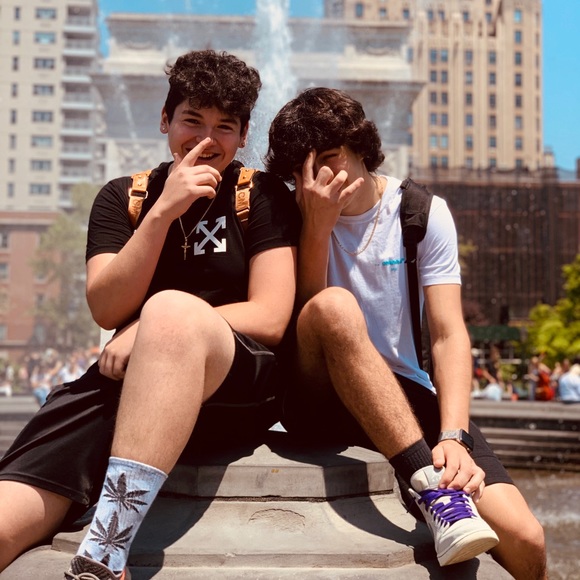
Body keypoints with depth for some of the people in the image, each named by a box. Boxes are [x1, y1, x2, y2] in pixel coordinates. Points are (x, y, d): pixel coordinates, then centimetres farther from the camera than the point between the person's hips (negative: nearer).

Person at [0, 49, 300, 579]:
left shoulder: (264, 197, 8)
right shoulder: (123, 198, 14)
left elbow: (270, 318, -2)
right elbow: (107, 310, 1)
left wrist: (149, 330, -10)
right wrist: (164, 211, -9)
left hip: (241, 387, -2)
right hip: (125, 379, 2)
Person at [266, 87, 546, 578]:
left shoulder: (423, 213, 2)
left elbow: (448, 335, -7)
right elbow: (304, 323, -10)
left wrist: (453, 436, -22)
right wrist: (318, 224, -19)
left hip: (407, 399, 1)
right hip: (321, 399, -1)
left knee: (524, 539, -19)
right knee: (334, 305, -35)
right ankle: (429, 484, -33)